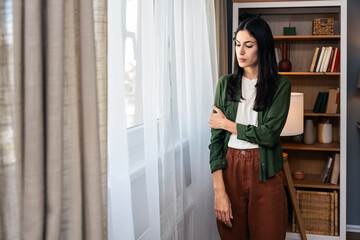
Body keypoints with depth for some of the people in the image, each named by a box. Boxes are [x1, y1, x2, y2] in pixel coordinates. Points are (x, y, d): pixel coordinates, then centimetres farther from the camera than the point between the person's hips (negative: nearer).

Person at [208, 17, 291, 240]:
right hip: (230, 169, 2)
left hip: (265, 172, -2)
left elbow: (270, 134, -14)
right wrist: (219, 190, -10)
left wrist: (227, 124, -4)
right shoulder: (226, 84, 5)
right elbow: (216, 138, -2)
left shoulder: (280, 85, -1)